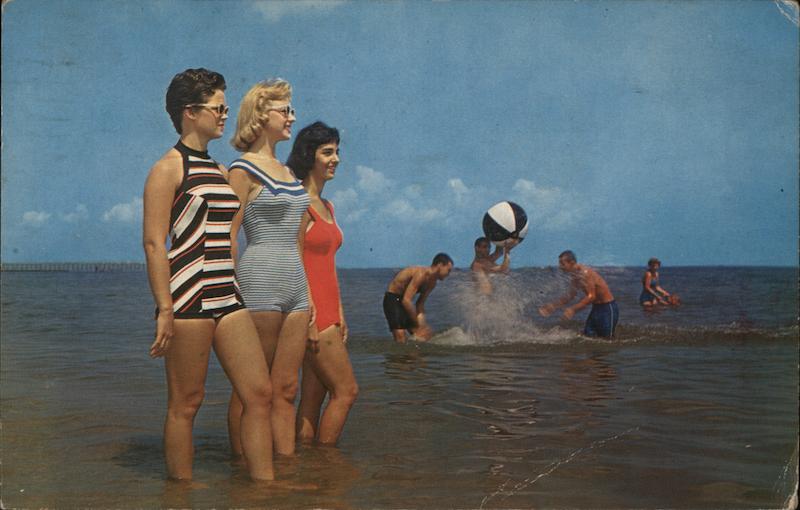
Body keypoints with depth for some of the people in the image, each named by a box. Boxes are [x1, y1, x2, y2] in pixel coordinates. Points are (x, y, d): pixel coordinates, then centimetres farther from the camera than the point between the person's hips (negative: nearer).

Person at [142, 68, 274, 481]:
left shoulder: (219, 170, 18)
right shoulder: (169, 168, -4)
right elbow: (153, 243, -11)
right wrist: (165, 309, -18)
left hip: (227, 297, 7)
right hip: (187, 298, -7)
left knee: (259, 393, 3)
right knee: (185, 403, 2)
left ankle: (264, 483, 10)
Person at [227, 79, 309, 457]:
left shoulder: (286, 170, 18)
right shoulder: (244, 169, -5)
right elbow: (228, 234, -9)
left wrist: (307, 289, 19)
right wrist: (234, 292, -13)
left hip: (294, 282, 7)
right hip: (260, 279, -7)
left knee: (286, 387, 8)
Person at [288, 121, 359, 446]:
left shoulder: (326, 206, 18)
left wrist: (339, 314, 17)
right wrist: (309, 317, -18)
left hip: (327, 312, 9)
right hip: (311, 309, -9)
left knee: (313, 396, 9)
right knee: (346, 390, -6)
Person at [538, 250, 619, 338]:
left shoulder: (584, 273, -24)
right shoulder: (574, 276, 4)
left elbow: (591, 296, -28)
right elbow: (571, 295, 13)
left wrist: (573, 309, -32)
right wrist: (553, 305, 7)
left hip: (607, 307, -9)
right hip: (596, 307, 9)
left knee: (606, 337, -7)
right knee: (587, 334, 9)